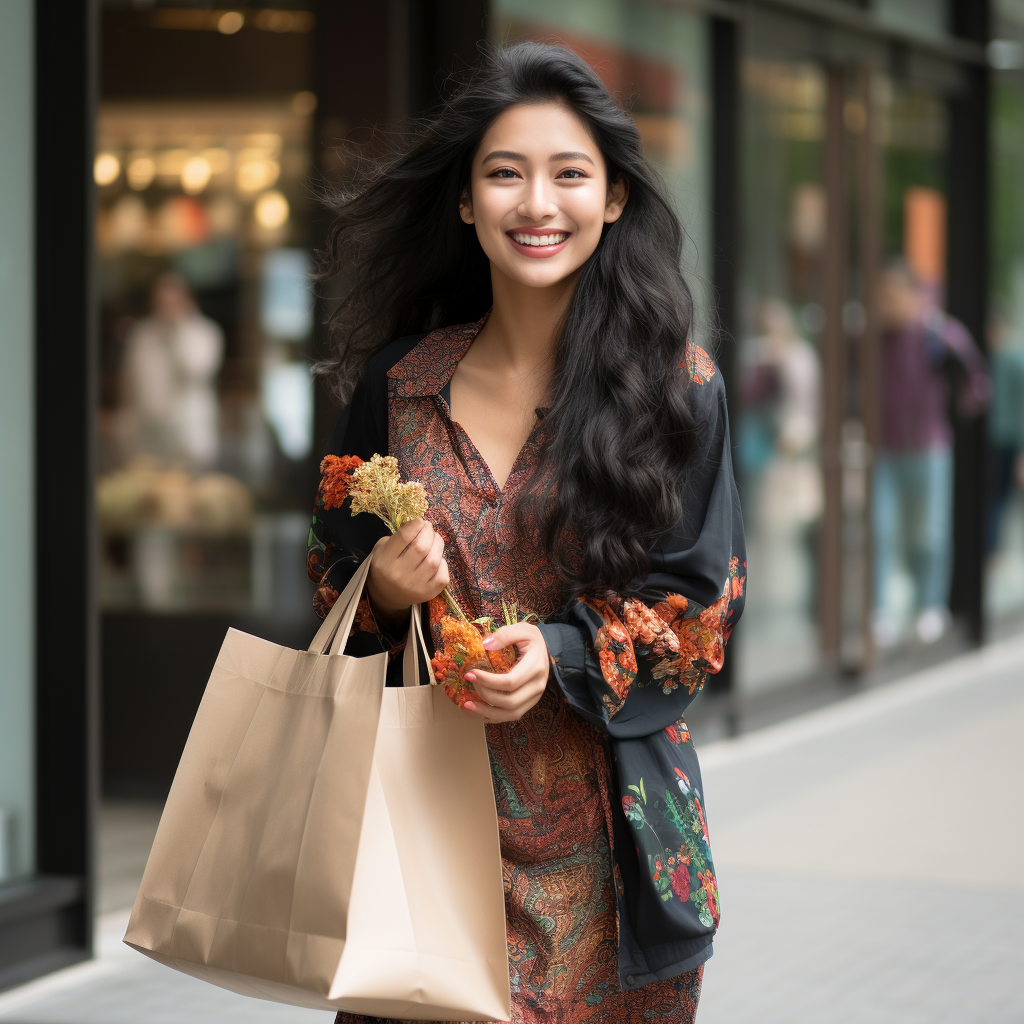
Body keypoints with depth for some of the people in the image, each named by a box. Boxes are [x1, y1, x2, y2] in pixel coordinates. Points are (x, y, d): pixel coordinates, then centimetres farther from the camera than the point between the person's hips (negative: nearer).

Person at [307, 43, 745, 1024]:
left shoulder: (674, 384, -2)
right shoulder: (398, 381, 5)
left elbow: (700, 605, -2)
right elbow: (336, 567, 14)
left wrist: (562, 654, -18)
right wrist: (382, 588, -9)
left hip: (600, 825, -1)